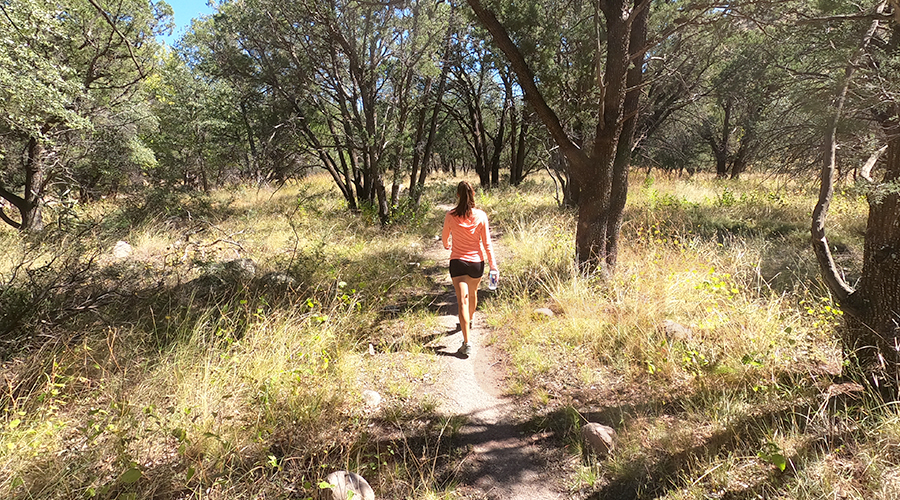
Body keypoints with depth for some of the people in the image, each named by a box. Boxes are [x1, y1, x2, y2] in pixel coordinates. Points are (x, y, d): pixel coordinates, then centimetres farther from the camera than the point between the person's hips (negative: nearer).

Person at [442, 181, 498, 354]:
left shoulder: (450, 216, -8)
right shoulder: (481, 216, -8)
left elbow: (445, 239, 9)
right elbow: (487, 243, -6)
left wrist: (448, 246, 32)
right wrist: (493, 265, 0)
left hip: (457, 262, -2)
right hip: (476, 262, 2)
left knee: (462, 300, -4)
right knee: (473, 293, 27)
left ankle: (466, 341, -11)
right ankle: (469, 321, 53)